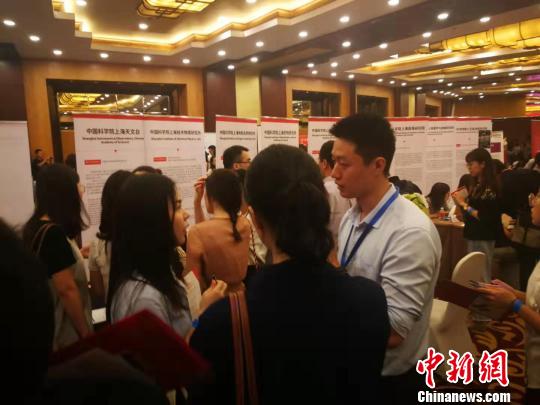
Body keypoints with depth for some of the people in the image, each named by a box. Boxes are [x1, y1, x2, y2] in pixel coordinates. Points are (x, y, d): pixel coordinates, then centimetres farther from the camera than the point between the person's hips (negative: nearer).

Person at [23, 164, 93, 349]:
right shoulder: (53, 233, -25)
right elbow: (66, 290, -24)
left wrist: (75, 255, 32)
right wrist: (86, 334, -15)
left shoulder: (35, 227, 2)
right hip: (64, 334, -9)